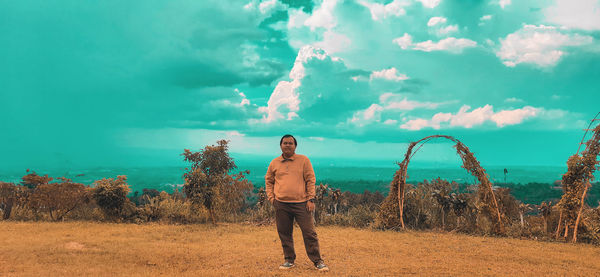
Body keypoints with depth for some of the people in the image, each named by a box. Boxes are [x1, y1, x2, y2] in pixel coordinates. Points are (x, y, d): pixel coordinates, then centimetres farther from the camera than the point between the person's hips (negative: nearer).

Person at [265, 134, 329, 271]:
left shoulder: (304, 160, 3)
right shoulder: (274, 163, 10)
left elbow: (310, 180, 3)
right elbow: (268, 181, 21)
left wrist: (311, 199, -4)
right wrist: (271, 197, 9)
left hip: (301, 203, -2)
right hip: (281, 205, 3)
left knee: (309, 233, -2)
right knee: (284, 234, 8)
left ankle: (317, 261, 8)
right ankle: (289, 260, 22)